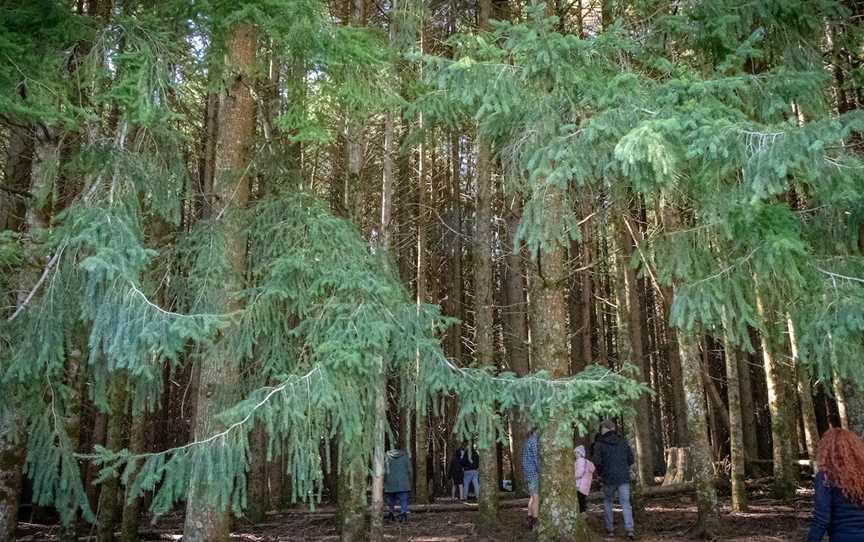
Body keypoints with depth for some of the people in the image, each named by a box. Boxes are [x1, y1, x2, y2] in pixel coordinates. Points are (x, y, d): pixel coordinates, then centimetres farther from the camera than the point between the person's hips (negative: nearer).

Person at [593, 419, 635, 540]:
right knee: (626, 504, 3)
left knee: (607, 502, 17)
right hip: (624, 477, 2)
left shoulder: (599, 444, -7)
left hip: (608, 478, -2)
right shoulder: (623, 441, 4)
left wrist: (601, 472, 6)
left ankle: (610, 529, 18)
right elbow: (631, 459, 6)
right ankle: (630, 529, -13)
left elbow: (597, 462, -14)